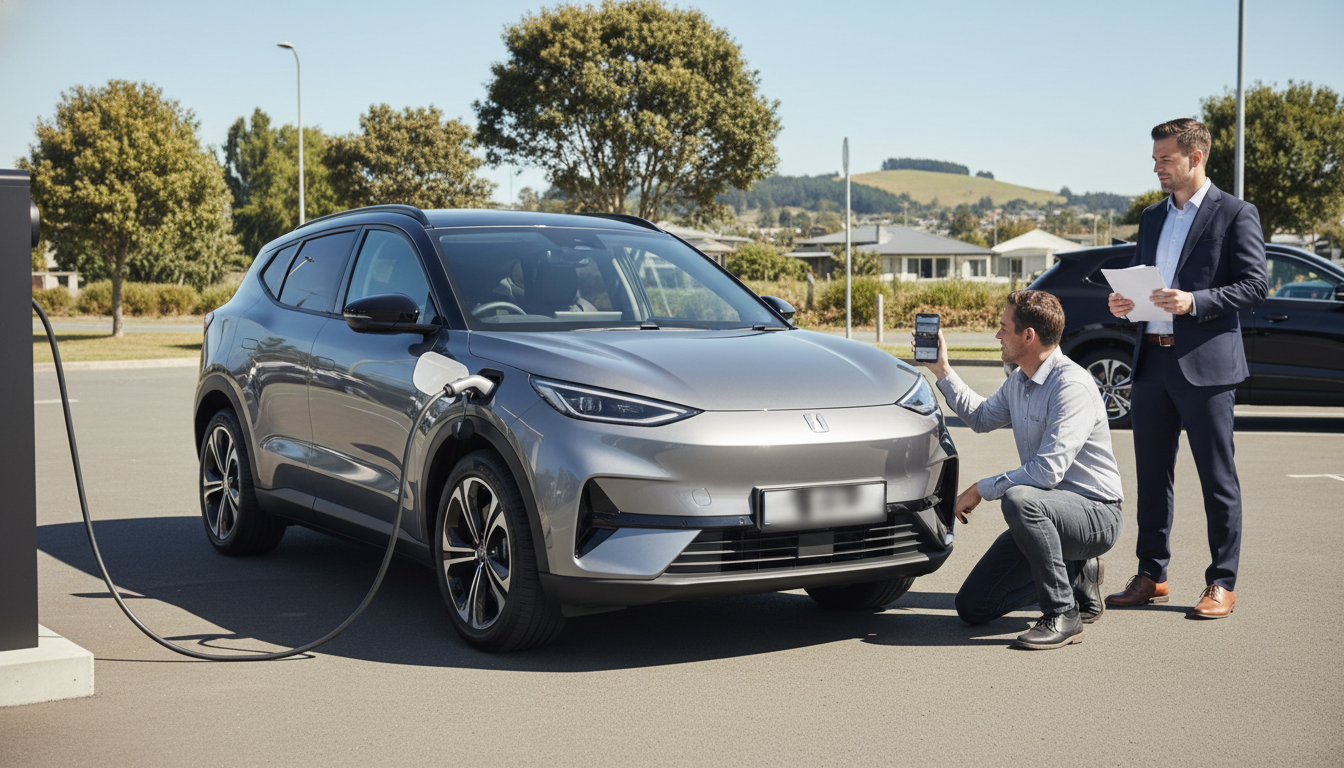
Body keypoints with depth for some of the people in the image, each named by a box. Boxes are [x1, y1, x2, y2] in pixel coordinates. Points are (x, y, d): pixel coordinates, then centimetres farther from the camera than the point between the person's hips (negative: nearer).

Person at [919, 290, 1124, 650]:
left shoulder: (1072, 385, -22)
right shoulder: (1019, 381, 8)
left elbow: (1048, 471, -29)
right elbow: (982, 418, 27)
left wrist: (980, 490, -20)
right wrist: (942, 371, 19)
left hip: (1097, 514, -8)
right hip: (1045, 511, 8)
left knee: (1019, 499, -40)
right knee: (973, 607, 1)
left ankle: (1063, 615, -23)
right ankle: (1078, 575, 18)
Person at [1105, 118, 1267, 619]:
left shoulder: (1236, 215, -1)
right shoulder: (1152, 218, 18)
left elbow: (1255, 284, -8)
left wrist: (1194, 302, -20)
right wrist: (1124, 303, 1)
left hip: (1205, 363, -6)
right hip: (1151, 360, 6)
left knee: (1217, 478, 0)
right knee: (1151, 476, 10)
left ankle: (1222, 583, 8)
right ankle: (1151, 577, 19)